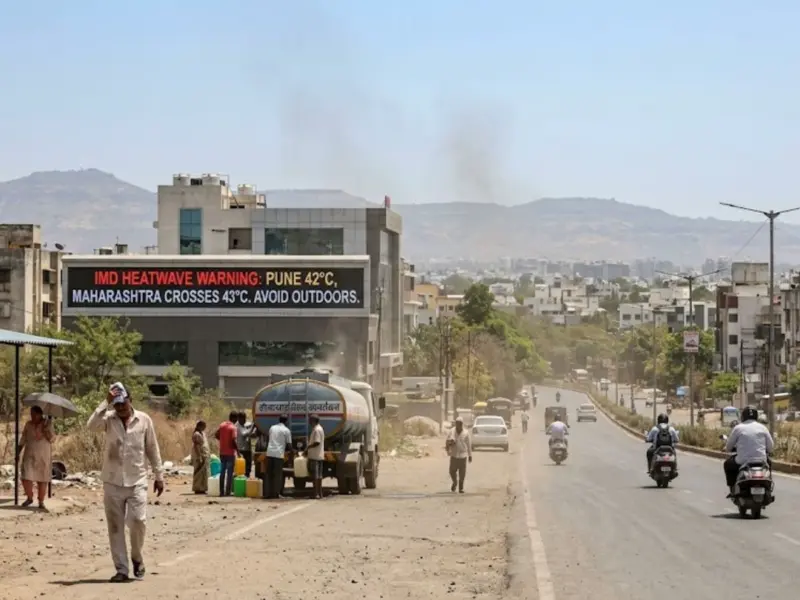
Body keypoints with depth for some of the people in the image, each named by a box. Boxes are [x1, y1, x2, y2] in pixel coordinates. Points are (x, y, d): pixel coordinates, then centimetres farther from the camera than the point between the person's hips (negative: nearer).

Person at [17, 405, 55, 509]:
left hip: (43, 456, -2)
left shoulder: (47, 424, -4)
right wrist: (18, 453, 5)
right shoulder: (28, 424, 4)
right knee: (26, 478, -8)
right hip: (29, 455, 2)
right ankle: (29, 498, 14)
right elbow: (23, 440, 9)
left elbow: (51, 438, -10)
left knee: (42, 479, 0)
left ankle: (41, 501, 11)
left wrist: (44, 429, -21)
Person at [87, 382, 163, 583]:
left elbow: (152, 449, 7)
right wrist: (106, 402, -23)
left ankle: (137, 557, 15)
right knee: (115, 527, 2)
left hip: (137, 481, -1)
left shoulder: (144, 420, 1)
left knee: (138, 521, -11)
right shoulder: (109, 419, -2)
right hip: (113, 482, 1)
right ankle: (121, 569, 8)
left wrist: (159, 476, 8)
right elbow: (91, 425, -23)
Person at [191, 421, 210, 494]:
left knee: (204, 474, 10)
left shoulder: (202, 433, 16)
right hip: (199, 456, -10)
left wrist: (208, 454, 18)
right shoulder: (196, 434, -13)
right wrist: (199, 457, -22)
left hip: (205, 456, 10)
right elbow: (195, 446, -18)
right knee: (199, 473, -8)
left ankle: (201, 488, 14)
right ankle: (198, 489, -5)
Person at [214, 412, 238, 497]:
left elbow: (216, 435, 9)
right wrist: (237, 450, -10)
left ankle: (221, 492, 10)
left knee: (222, 472, 11)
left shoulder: (222, 425, 5)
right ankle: (228, 492, -3)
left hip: (222, 452, 6)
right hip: (230, 453, -6)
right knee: (230, 473, -1)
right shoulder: (233, 427, -13)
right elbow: (234, 440, -20)